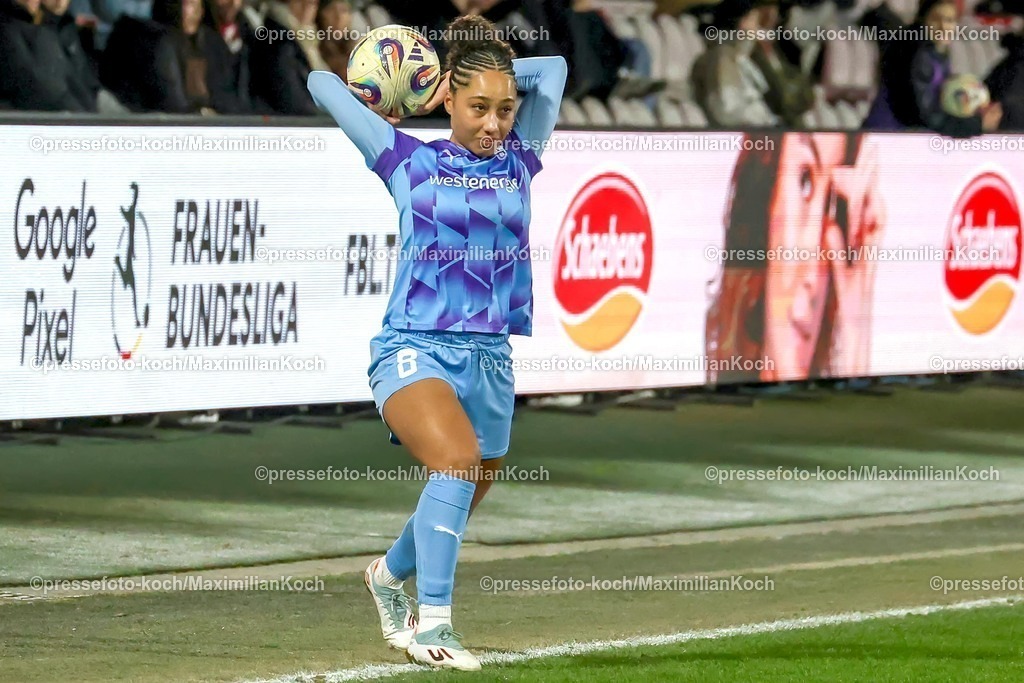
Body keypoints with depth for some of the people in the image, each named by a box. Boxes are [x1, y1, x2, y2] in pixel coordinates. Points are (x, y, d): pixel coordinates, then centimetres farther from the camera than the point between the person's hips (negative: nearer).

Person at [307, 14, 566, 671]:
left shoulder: (519, 162, 10)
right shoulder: (410, 161, 4)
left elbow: (552, 69, 18)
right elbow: (323, 83, 10)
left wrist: (487, 75, 16)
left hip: (490, 359, 5)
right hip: (414, 349, -5)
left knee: (461, 502, 16)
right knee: (458, 458, -30)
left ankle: (390, 574, 47)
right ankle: (432, 623, -29)